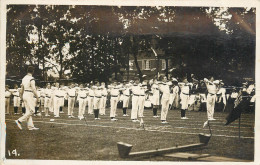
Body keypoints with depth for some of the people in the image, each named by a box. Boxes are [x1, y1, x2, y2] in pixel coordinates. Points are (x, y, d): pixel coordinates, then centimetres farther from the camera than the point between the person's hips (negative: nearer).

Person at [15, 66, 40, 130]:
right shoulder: (31, 79, -14)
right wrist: (37, 97, -11)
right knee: (31, 111, -6)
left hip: (25, 94, 9)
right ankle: (19, 121, -12)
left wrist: (21, 96, 27)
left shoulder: (24, 78, 11)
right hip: (29, 95, -9)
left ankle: (30, 126, 6)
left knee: (28, 111, 7)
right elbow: (33, 89, -17)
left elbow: (22, 88, 18)